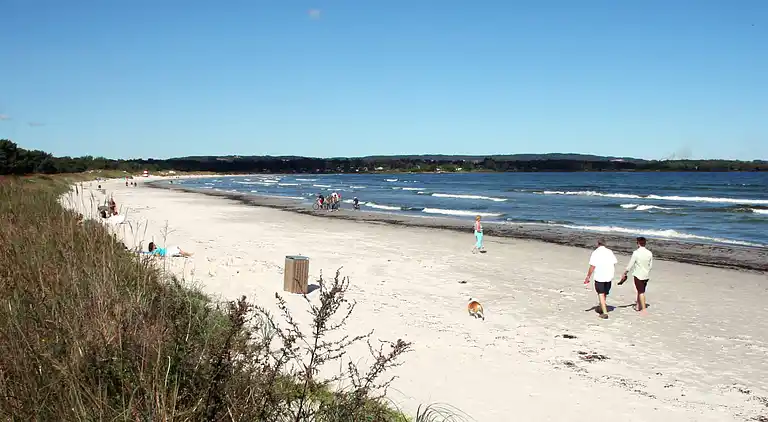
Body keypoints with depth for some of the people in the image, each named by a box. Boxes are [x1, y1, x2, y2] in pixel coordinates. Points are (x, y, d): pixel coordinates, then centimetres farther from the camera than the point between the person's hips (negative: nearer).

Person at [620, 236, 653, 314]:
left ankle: (643, 309, 7)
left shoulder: (636, 253, -17)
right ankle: (638, 305, 34)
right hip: (646, 275, 4)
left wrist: (625, 273, -2)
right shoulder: (649, 253, -4)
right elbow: (651, 265, 4)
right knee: (640, 290, 20)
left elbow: (630, 265, -13)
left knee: (641, 292, 5)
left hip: (638, 275, -4)